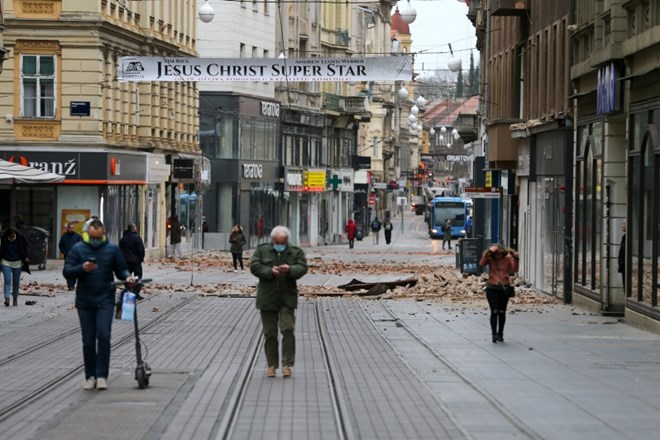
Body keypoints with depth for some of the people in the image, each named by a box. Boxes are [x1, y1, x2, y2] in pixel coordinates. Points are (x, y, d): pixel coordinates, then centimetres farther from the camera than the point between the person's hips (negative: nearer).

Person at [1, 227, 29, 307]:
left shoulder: (20, 238, -11)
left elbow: (25, 248, 1)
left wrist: (26, 258, -8)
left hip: (17, 262, 1)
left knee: (16, 281, 7)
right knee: (7, 280, -12)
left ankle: (15, 298, 22)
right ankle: (7, 298, -18)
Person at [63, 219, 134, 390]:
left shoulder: (112, 249, 4)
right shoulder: (78, 249, 2)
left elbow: (121, 269, 10)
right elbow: (66, 271, -1)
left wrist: (127, 277, -12)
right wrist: (82, 268, -19)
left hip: (105, 301, -1)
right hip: (84, 302, 1)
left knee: (103, 336, -12)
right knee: (88, 341, 6)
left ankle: (102, 375, -6)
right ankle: (90, 376, 14)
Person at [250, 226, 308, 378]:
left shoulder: (296, 252, 5)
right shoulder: (262, 250, 5)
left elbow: (303, 267, -9)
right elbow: (254, 266, -7)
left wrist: (290, 269, -29)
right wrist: (270, 271, -22)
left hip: (287, 298, -1)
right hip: (267, 298, 1)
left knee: (288, 329, -11)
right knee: (269, 332, 4)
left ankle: (287, 364, -6)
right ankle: (272, 365, 12)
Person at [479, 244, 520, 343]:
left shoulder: (508, 258, -1)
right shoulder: (490, 259, -3)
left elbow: (514, 269, -9)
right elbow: (482, 263, -23)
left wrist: (516, 259, -21)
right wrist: (488, 252, -30)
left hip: (504, 288, 2)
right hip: (492, 288, -2)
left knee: (502, 312, 10)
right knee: (494, 312, -10)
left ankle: (500, 334, 22)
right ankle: (494, 334, -12)